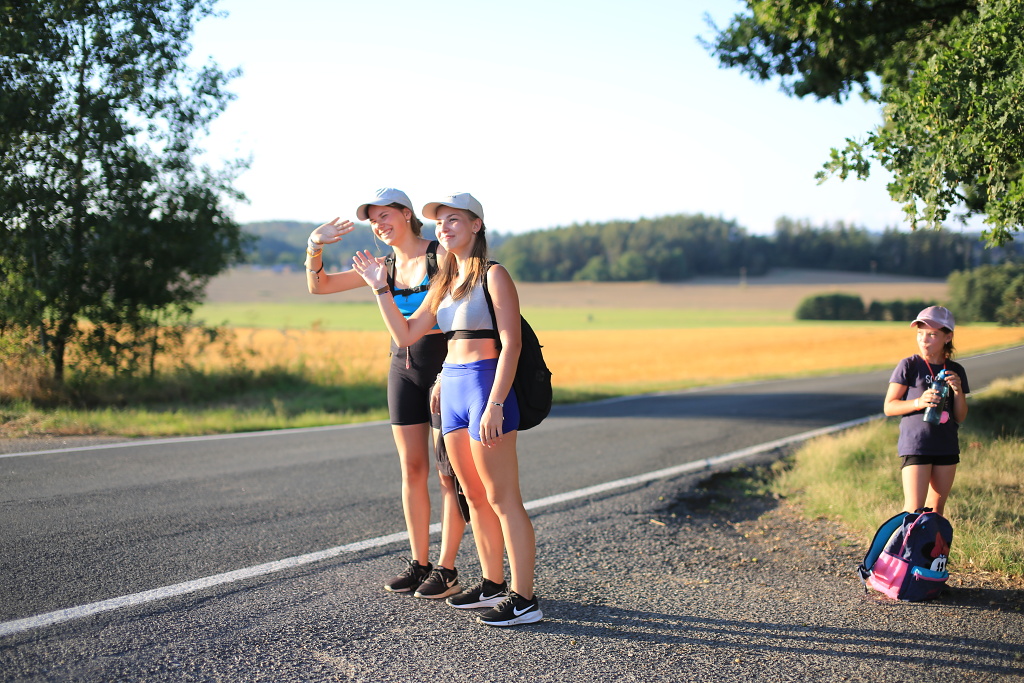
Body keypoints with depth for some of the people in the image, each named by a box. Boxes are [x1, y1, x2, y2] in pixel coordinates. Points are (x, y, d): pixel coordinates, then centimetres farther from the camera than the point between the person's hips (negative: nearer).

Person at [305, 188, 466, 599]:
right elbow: (319, 286, 9)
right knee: (412, 470, 7)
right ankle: (419, 563, 16)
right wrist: (314, 248, -9)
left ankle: (446, 569, 5)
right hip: (404, 370, 6)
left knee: (448, 472, -2)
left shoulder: (442, 256, -9)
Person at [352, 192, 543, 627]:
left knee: (502, 498, -6)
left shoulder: (493, 276, -8)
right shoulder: (445, 283, 16)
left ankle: (524, 599, -2)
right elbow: (405, 334, 18)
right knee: (474, 496, 13)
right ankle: (493, 584, 24)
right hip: (452, 389, 8)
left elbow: (511, 343, -15)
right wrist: (379, 286, 12)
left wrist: (495, 404, -22)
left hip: (485, 385, -8)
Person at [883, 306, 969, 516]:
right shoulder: (909, 366, -5)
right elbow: (889, 407, -6)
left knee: (936, 508, 12)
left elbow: (960, 417, 9)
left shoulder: (956, 371, 8)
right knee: (914, 511, -10)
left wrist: (958, 391, -9)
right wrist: (919, 402, -21)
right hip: (915, 445, -5)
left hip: (947, 446, 5)